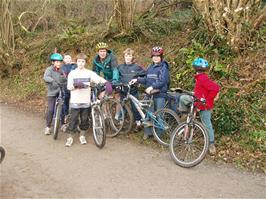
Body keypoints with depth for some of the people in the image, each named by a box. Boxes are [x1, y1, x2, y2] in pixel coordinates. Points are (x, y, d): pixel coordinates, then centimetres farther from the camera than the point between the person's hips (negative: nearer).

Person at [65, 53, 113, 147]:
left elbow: (99, 79, -9)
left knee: (84, 120, 9)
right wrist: (76, 85, -22)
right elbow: (69, 87, -1)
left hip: (86, 101, 1)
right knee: (73, 120, 1)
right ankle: (70, 137, 13)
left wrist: (107, 83, -28)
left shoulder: (89, 73, 3)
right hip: (75, 101, -1)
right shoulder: (72, 73, 3)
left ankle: (82, 136, 26)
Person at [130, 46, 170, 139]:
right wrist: (137, 80, 5)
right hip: (150, 94, 6)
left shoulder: (163, 67, -6)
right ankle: (147, 132, 17)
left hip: (160, 94, -6)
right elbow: (146, 79, 19)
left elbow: (162, 81, -17)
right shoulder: (150, 67, 15)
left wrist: (152, 87, -26)